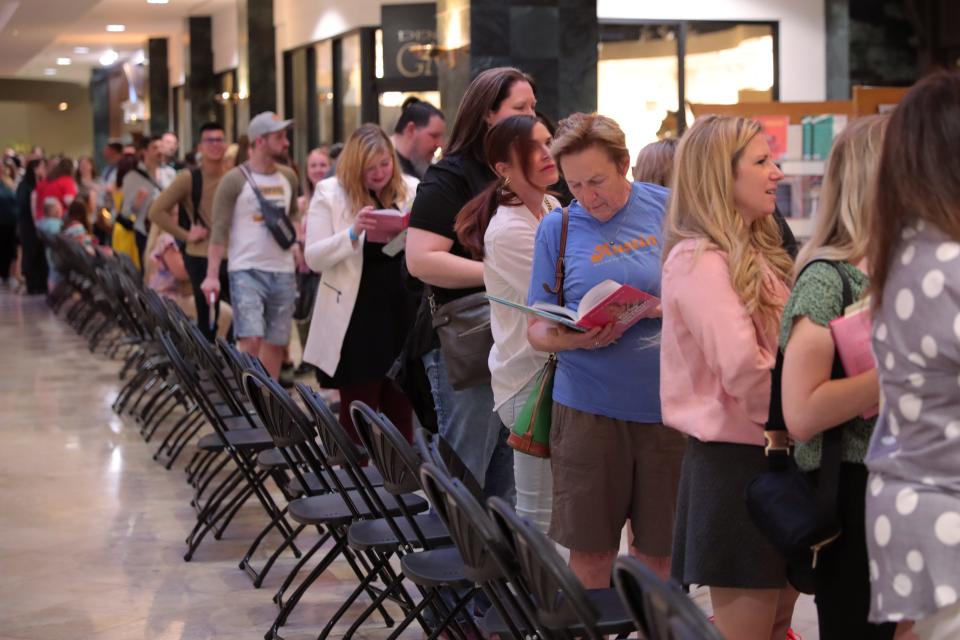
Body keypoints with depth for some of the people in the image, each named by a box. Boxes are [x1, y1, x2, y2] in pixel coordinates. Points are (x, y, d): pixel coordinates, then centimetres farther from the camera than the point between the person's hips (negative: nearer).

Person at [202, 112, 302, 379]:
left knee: (276, 342, 6)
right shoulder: (235, 180, -7)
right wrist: (212, 275, -15)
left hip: (283, 271, 5)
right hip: (246, 270, -5)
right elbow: (219, 229, -9)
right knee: (250, 339, -15)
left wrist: (294, 241, 9)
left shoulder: (288, 177, 10)